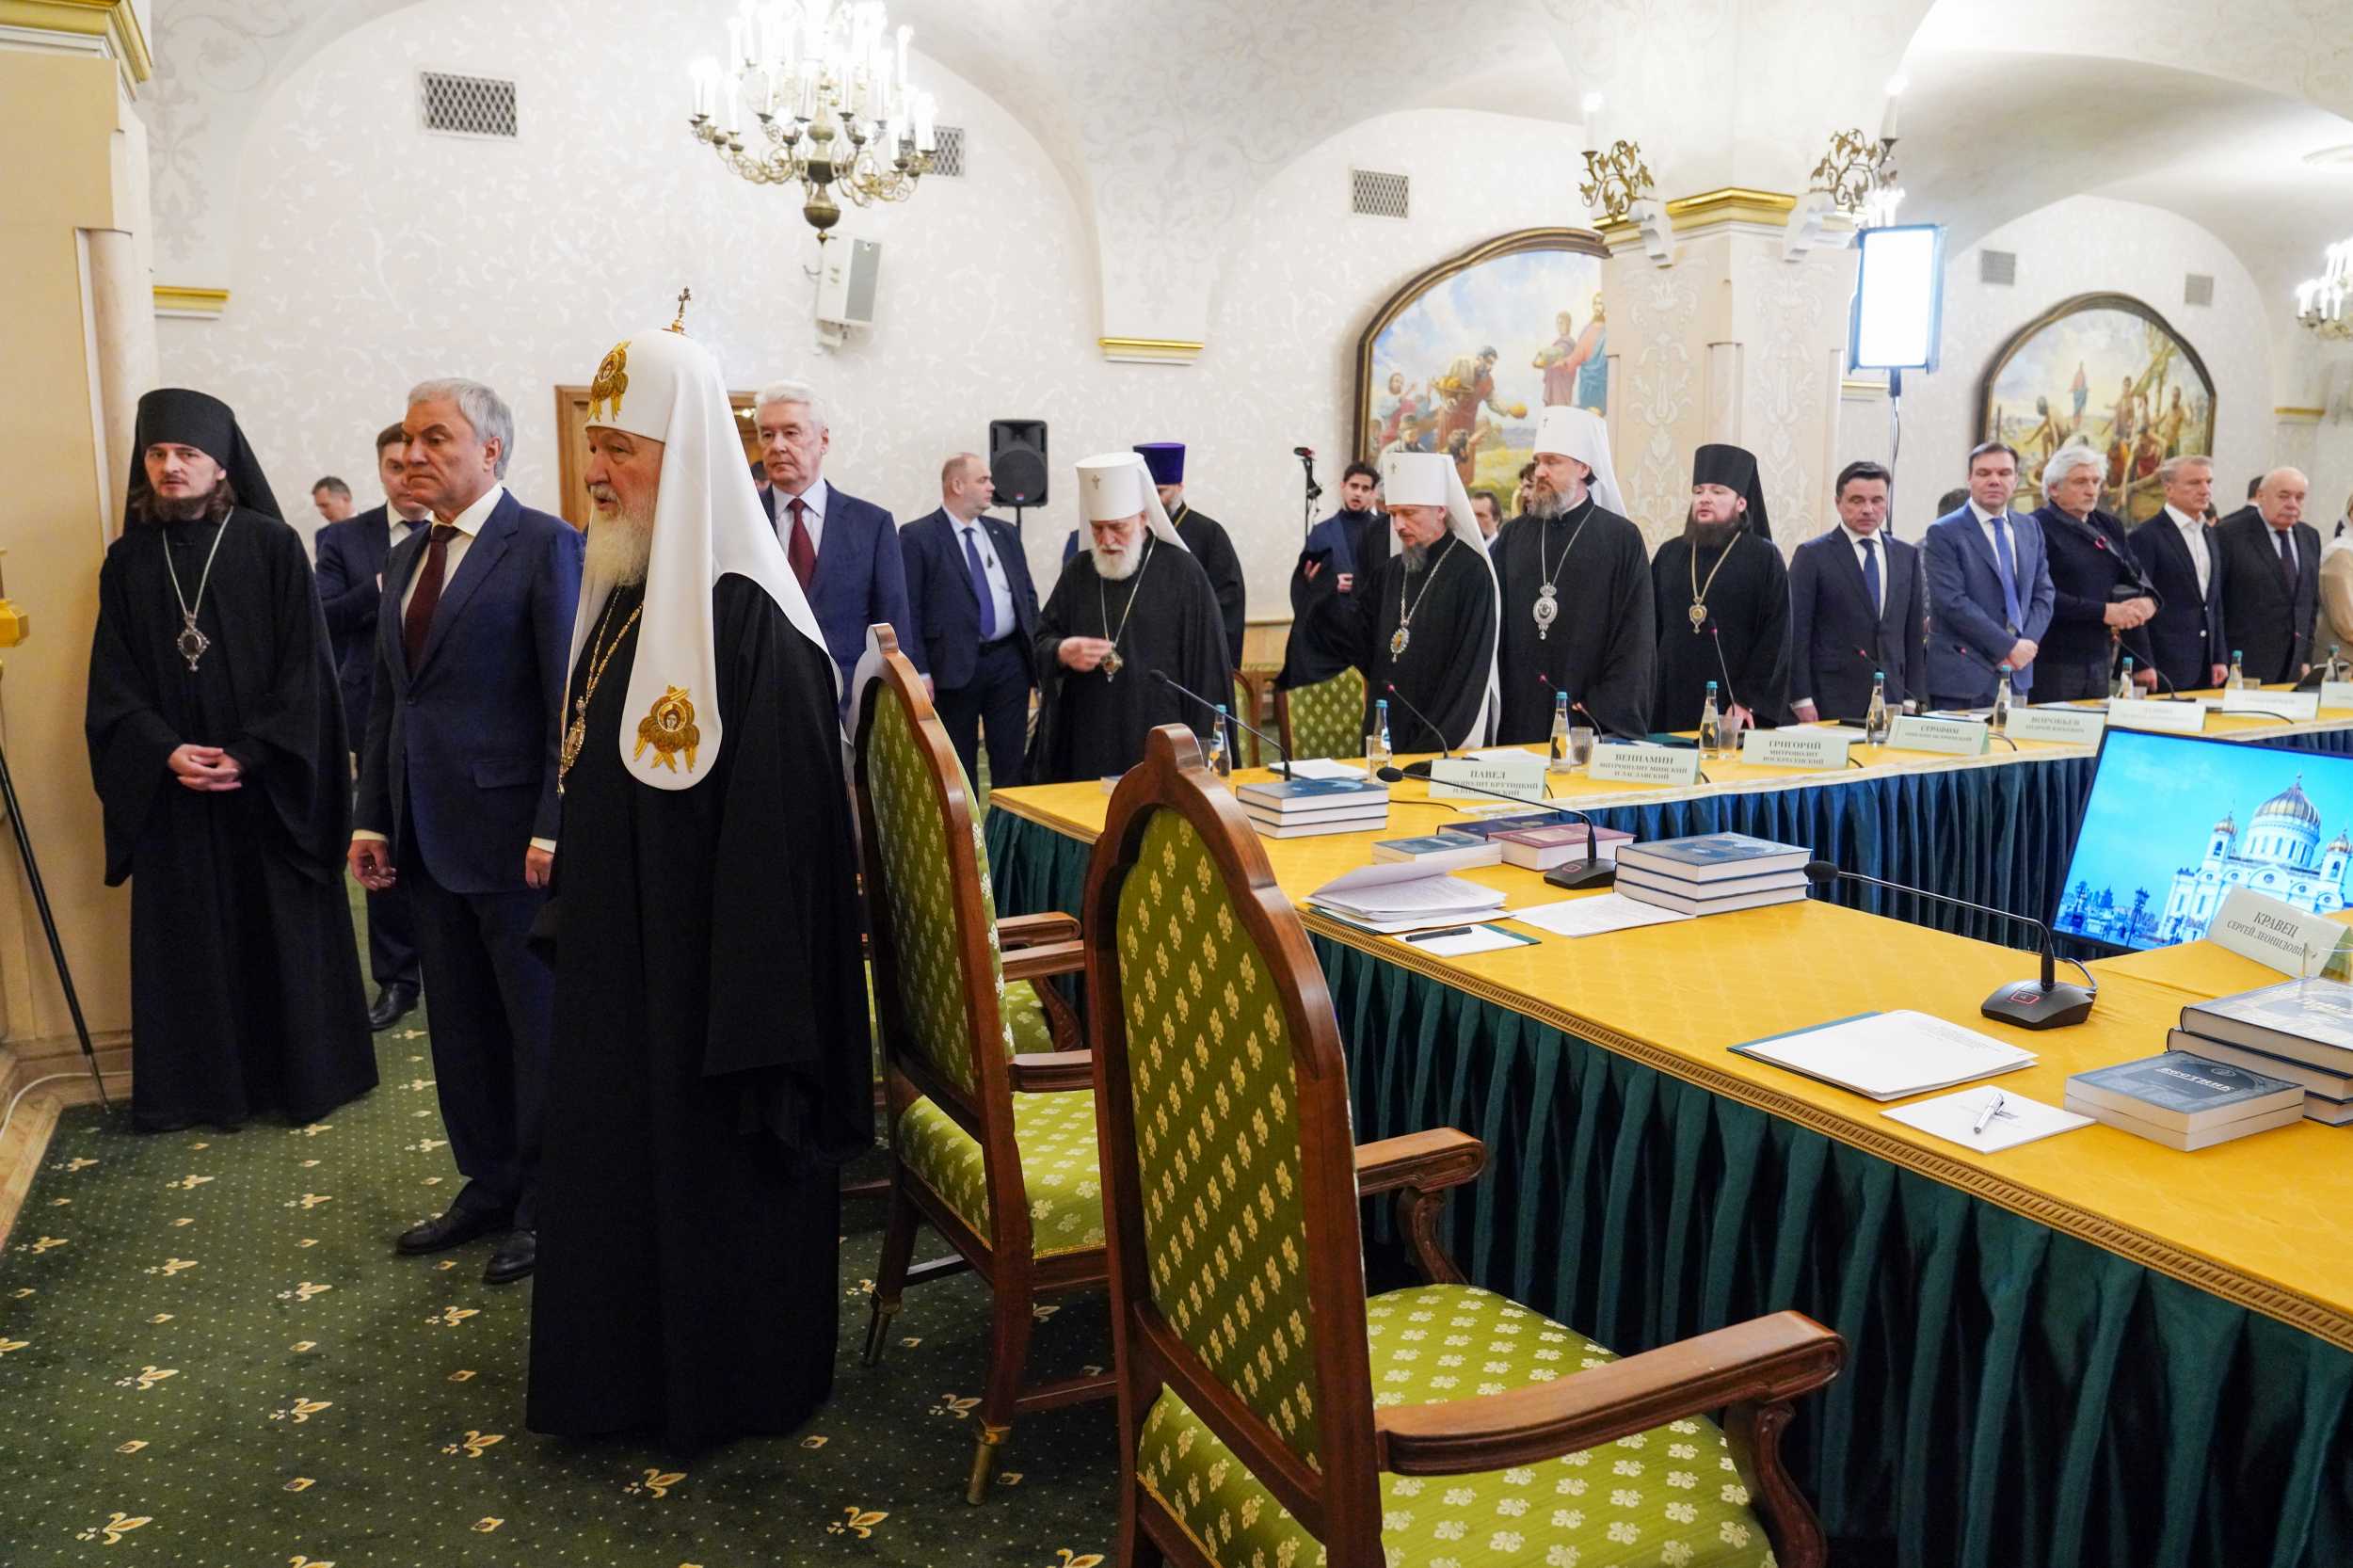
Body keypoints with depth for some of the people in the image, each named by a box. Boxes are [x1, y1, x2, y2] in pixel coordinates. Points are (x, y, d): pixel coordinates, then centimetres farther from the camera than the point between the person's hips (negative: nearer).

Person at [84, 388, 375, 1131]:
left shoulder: (273, 547, -4)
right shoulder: (127, 560, 6)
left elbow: (305, 668, -7)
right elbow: (113, 681, 4)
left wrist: (251, 756, -15)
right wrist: (164, 752, -12)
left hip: (269, 784, -3)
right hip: (171, 785, 3)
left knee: (284, 929, 5)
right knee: (188, 937, 7)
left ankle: (302, 1072, 19)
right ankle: (199, 1085, 19)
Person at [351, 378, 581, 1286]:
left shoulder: (543, 545, -9)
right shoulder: (405, 560, 14)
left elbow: (569, 696, -14)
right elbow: (387, 699, 17)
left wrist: (554, 827, -18)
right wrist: (372, 818, 11)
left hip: (512, 829, -7)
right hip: (427, 834, 7)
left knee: (539, 1022, 5)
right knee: (460, 1023, 15)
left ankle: (545, 1202, 20)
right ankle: (488, 1185, 30)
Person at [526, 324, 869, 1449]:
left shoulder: (747, 618, -22)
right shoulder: (623, 590, 7)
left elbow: (780, 824, -25)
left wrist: (752, 1018, -23)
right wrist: (572, 916, 19)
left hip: (707, 965, -9)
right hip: (616, 955, 9)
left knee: (715, 1163, 8)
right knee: (617, 1153, 20)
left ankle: (733, 1378, 31)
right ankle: (631, 1365, 41)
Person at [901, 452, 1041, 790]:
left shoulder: (1005, 533, 13)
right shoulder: (917, 536, -3)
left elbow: (1027, 595, 16)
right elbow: (909, 610, -7)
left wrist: (1037, 654, 9)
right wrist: (919, 673, -13)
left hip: (1009, 661, 4)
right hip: (954, 666, -4)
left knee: (1012, 763, 6)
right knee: (959, 767, 7)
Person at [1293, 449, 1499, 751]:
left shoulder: (1471, 572, -9)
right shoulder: (1389, 572, 9)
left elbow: (1470, 667, -13)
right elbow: (1358, 636, 3)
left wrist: (1435, 743, -15)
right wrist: (1326, 596, -12)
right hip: (1386, 732, 6)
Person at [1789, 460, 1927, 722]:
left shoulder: (1907, 556, 12)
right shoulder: (1812, 555, -2)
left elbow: (1913, 632, 14)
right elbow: (1797, 632, -5)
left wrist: (1911, 697, 8)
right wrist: (1801, 700, -11)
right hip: (1830, 701, -4)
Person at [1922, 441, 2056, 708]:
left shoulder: (2030, 528, 13)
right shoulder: (1944, 533, -7)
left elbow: (2043, 593, 12)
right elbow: (1953, 602, -15)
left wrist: (2027, 643, -6)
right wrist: (2009, 646, -15)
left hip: (2018, 673, 6)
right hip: (1963, 676, -5)